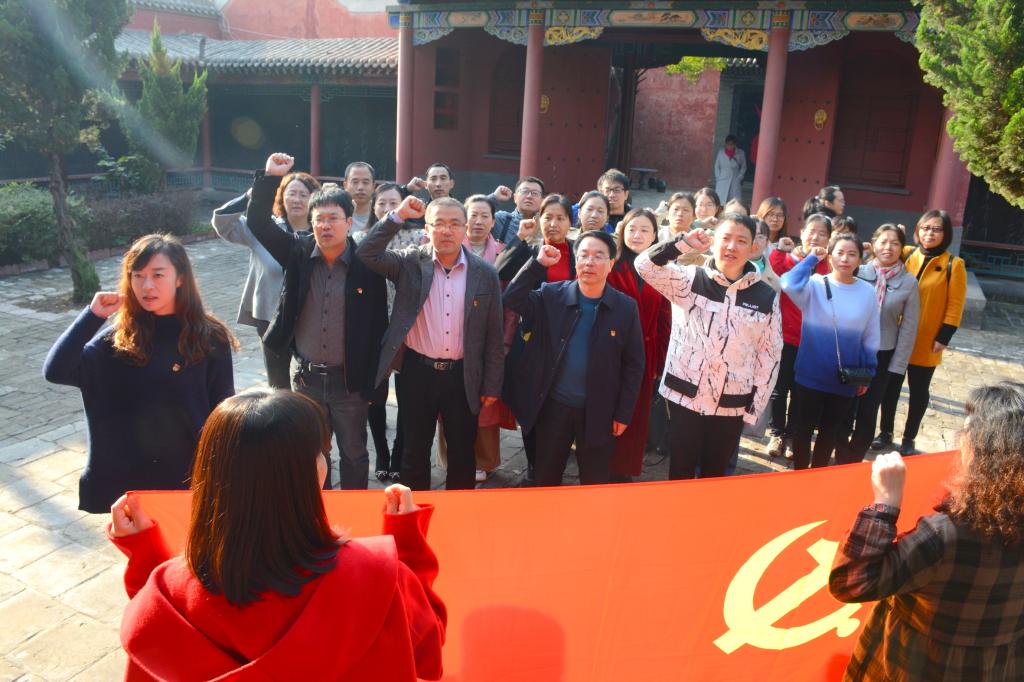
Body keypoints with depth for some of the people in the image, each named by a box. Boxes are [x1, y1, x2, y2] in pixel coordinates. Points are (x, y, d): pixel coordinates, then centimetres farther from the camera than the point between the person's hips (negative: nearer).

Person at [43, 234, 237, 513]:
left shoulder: (209, 339, -8)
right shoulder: (118, 339, -4)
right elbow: (55, 371, -15)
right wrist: (93, 315, -19)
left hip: (191, 472, -1)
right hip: (128, 474, 2)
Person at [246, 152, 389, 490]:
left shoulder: (367, 264, -11)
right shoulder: (299, 251, -3)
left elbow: (378, 326, -8)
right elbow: (257, 223, -7)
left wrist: (374, 384, -7)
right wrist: (269, 177, -19)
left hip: (350, 379, -2)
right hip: (305, 376, 3)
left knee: (354, 455, 15)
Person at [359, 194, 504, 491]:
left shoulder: (485, 273, -2)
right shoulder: (411, 262, -1)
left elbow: (493, 336, 1)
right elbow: (367, 254, -15)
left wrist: (492, 386, 2)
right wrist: (398, 216, -18)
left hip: (464, 376, 0)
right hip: (417, 373, 0)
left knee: (463, 455, 13)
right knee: (415, 452, 14)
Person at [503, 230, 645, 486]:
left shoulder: (626, 307, -5)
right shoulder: (552, 295, -3)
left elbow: (633, 365, -2)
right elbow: (512, 300, -15)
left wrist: (624, 413, -3)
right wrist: (538, 264, -19)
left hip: (599, 412, -1)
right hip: (553, 406, 1)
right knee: (545, 480, 16)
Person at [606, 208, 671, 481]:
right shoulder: (612, 267, -4)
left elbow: (664, 321, 5)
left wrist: (661, 362, 1)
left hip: (645, 358, 3)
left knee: (637, 417, 11)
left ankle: (624, 473, 26)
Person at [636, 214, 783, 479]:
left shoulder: (766, 296, 1)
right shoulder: (689, 279, -3)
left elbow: (770, 354, 4)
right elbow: (645, 265, -16)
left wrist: (756, 407, 3)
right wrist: (684, 242, -22)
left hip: (733, 404, 2)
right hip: (686, 396, -1)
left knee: (715, 472, 17)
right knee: (681, 470, 9)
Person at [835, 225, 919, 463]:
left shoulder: (908, 282, -5)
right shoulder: (859, 273, -7)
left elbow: (908, 328, -1)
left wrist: (897, 365, -2)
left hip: (882, 356, 1)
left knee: (868, 411, 11)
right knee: (845, 408, 7)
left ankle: (853, 461, 28)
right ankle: (841, 458, 25)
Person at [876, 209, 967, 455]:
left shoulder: (954, 264, -4)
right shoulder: (906, 254, 3)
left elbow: (955, 304, -6)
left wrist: (944, 336, -10)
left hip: (927, 340, -2)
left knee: (919, 390, 11)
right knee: (890, 385, 12)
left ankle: (908, 439, 25)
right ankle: (886, 433, 28)